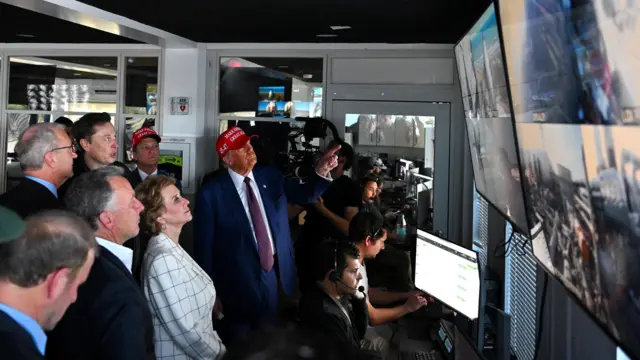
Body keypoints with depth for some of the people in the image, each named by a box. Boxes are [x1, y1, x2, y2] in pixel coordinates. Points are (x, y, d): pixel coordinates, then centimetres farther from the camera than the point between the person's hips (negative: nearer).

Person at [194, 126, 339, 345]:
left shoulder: (270, 176, 1)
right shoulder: (211, 194, -14)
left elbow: (305, 195, 7)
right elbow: (204, 246, -10)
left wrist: (321, 171, -14)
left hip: (275, 274, 5)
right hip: (238, 283, -4)